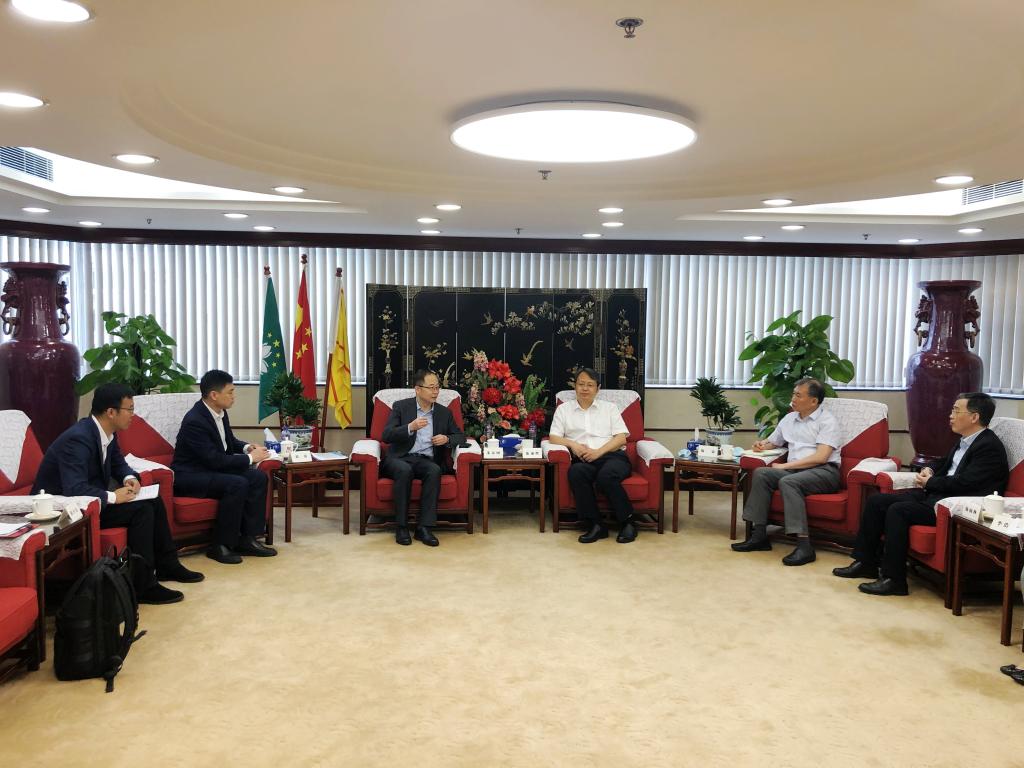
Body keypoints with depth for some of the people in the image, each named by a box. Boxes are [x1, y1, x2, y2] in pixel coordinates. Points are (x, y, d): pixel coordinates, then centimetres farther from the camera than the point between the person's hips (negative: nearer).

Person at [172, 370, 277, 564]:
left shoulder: (220, 412, 1)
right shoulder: (194, 421, -25)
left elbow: (229, 440, 20)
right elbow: (215, 460, -26)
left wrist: (246, 447, -1)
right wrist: (250, 458, -18)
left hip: (213, 469, 9)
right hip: (190, 475, -9)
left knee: (258, 477, -9)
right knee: (237, 484, -29)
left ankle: (247, 538, -5)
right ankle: (220, 545, -17)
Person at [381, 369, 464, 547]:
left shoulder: (444, 413, 15)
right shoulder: (401, 407, 5)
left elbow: (460, 436, 18)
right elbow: (386, 436, -5)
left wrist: (447, 439, -6)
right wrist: (410, 427, -21)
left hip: (427, 461, 2)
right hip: (400, 458, -2)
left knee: (435, 470, -33)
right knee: (405, 470, -37)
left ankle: (424, 527, -31)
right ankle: (402, 527, -26)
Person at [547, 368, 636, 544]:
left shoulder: (609, 407, 20)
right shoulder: (563, 409, 21)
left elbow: (621, 438, 8)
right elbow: (554, 437, 9)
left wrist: (599, 452, -10)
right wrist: (573, 445, -12)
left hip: (612, 455, -1)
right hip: (583, 460, 1)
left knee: (606, 476, -36)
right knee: (576, 472, -35)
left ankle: (627, 522, -17)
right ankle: (595, 524, -26)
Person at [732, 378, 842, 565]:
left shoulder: (827, 421, -2)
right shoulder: (789, 418, 20)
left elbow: (821, 457, -14)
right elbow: (772, 442, 32)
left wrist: (785, 466, -15)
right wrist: (761, 445, 6)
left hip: (824, 471, -6)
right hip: (794, 470, 6)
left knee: (788, 481, -34)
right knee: (760, 473, -18)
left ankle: (804, 546, -38)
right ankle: (759, 535, -20)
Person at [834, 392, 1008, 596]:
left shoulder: (989, 447, -13)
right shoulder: (964, 440, 16)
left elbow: (964, 483, -22)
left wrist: (929, 482, -8)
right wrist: (928, 470, 9)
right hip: (934, 494, 10)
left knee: (897, 510, -27)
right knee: (877, 501, -1)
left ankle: (894, 579, -21)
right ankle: (865, 562, 4)